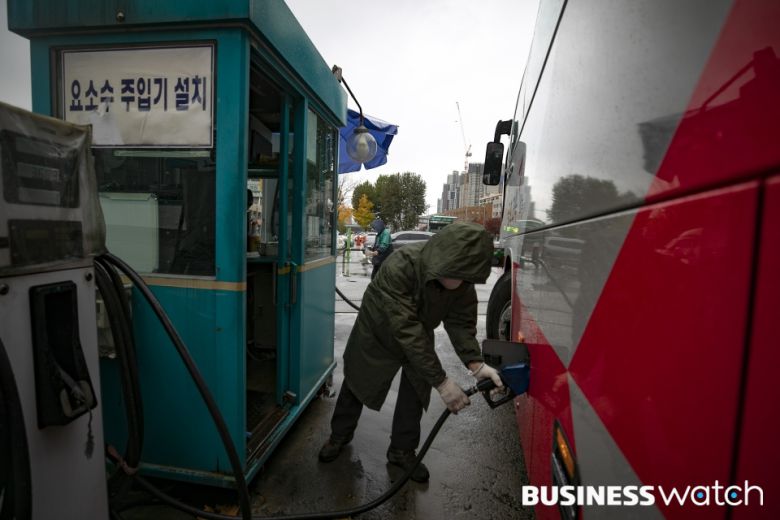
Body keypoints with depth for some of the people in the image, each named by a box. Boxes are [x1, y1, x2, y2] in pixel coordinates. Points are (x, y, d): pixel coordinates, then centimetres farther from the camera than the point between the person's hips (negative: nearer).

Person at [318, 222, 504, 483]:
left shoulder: (463, 283, -27)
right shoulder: (399, 267, -44)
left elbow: (462, 323, -21)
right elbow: (407, 330, -45)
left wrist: (475, 363, -39)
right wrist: (441, 381, -44)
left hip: (419, 339, 4)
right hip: (378, 333, -3)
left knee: (415, 392, 6)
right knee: (356, 383, 14)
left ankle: (402, 450, 31)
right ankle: (339, 435, 40)